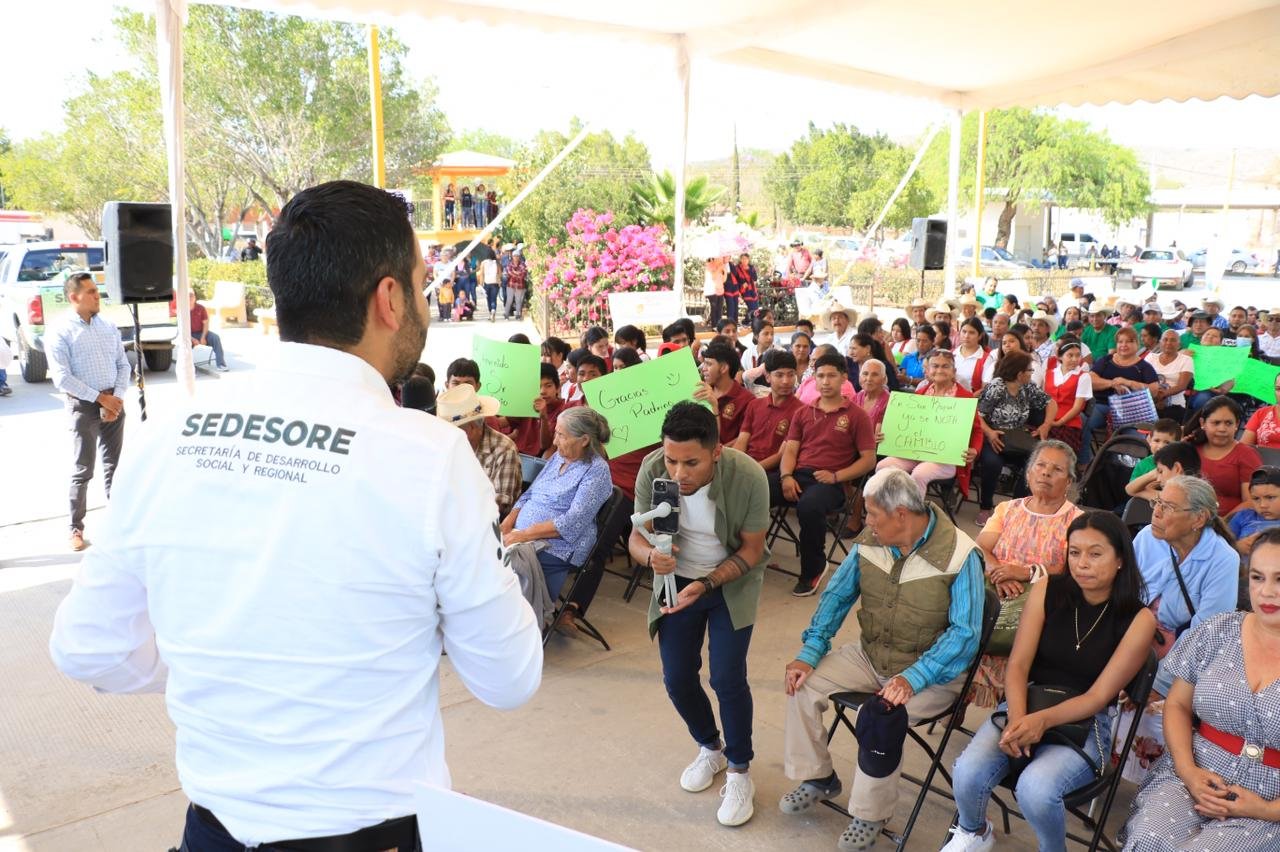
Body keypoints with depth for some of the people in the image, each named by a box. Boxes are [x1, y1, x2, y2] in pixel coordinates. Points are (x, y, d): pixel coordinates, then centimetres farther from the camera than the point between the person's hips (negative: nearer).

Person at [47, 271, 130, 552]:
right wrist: (100, 398, -16)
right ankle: (76, 528, 10)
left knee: (114, 465, 12)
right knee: (83, 470, 0)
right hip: (83, 405, -5)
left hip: (113, 402, 5)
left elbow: (123, 365, 8)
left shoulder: (109, 326, 7)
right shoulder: (61, 332, -9)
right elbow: (62, 378, -15)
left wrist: (117, 397, -6)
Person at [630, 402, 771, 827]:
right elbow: (636, 538, -16)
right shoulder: (652, 469, -25)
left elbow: (751, 550, -17)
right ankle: (710, 748, 34)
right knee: (677, 678, 4)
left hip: (732, 581, -2)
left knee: (727, 678, -11)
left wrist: (705, 585, -30)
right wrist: (651, 555, -39)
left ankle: (739, 772, 14)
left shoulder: (749, 477, -30)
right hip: (676, 579, 3)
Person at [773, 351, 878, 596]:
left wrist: (836, 476, -12)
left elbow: (869, 459, 3)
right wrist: (786, 476, -9)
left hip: (831, 482, -4)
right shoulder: (803, 413, 21)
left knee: (808, 507, -39)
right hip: (798, 475, 4)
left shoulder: (856, 415, 8)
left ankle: (813, 569, -14)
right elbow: (790, 449, 13)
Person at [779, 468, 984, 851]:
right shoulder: (870, 540, -6)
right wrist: (810, 653, -7)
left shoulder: (959, 556, -22)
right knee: (803, 683, -8)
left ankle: (870, 814, -4)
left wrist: (912, 678, -35)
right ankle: (817, 777, 15)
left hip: (931, 671, -6)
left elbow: (964, 633, -24)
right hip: (870, 655, 6)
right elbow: (837, 595, 4)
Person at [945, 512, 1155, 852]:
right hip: (1025, 707, 2)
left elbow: (1099, 696, -11)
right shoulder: (1047, 591, -2)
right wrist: (1017, 719, -23)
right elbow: (1018, 665, -4)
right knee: (968, 773, -24)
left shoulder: (1138, 619, -7)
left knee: (1035, 789, -32)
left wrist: (1042, 721, -27)